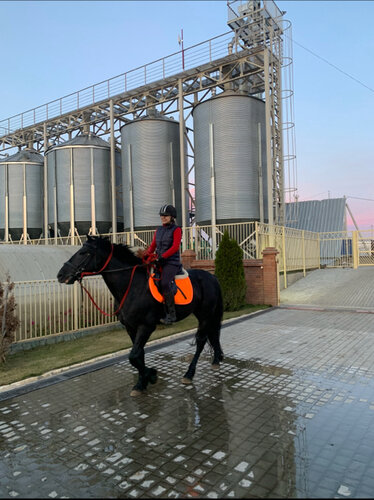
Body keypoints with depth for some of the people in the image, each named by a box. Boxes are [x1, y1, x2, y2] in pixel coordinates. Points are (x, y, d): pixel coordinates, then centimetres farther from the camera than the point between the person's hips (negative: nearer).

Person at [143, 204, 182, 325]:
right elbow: (152, 246, 17)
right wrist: (146, 255, -3)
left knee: (164, 283, -27)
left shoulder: (176, 229, -2)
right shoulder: (158, 230, 17)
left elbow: (175, 247, -14)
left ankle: (171, 315, -18)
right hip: (159, 262, 7)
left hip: (171, 262, -7)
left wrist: (162, 257, -23)